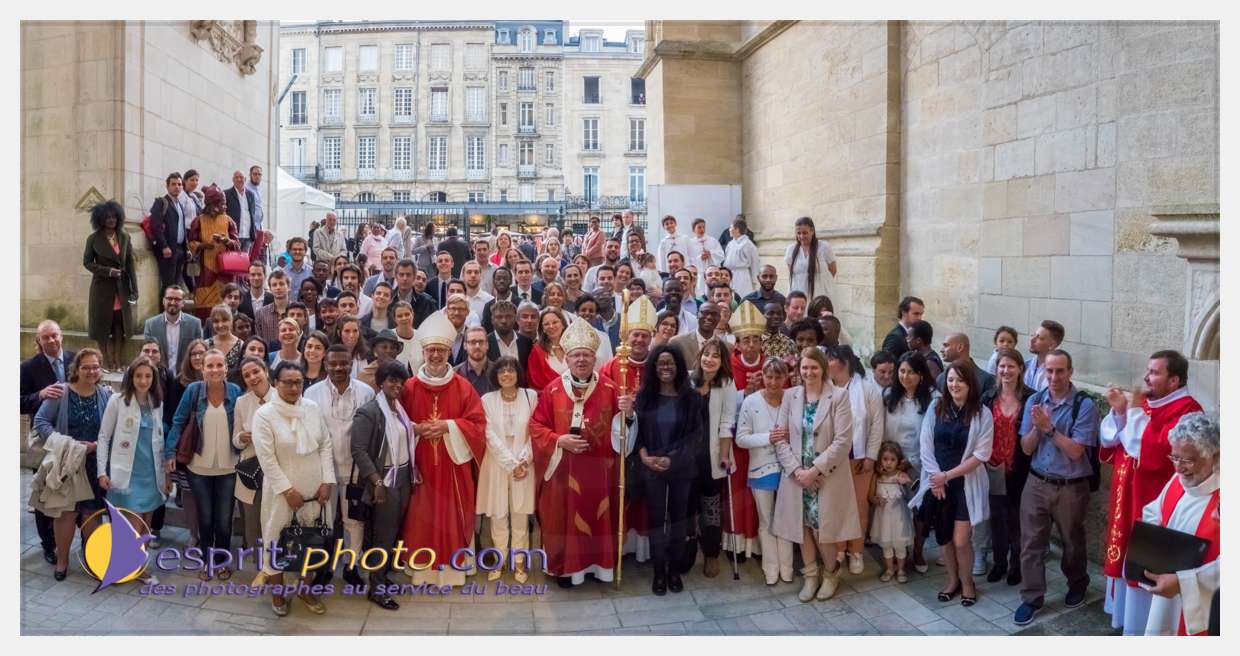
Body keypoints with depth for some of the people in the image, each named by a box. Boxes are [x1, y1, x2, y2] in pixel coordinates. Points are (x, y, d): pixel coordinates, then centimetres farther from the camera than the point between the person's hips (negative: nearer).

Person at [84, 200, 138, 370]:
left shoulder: (124, 237, 5)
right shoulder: (93, 239, -2)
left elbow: (131, 263, 4)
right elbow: (87, 262, 1)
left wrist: (134, 289, 0)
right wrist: (107, 271, -15)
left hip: (121, 287, 2)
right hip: (102, 287, -2)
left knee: (119, 325, 4)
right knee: (102, 325, 3)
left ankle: (117, 361, 11)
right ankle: (106, 362, 11)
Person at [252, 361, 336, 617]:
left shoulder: (314, 408, 0)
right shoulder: (264, 414, -11)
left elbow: (326, 445, 3)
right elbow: (266, 458, -13)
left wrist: (327, 481, -5)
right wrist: (288, 490, -14)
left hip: (314, 488, 3)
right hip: (282, 490, -3)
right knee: (278, 539, 9)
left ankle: (305, 588, 31)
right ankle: (277, 591, 28)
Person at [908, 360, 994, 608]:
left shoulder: (982, 413, -7)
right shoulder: (935, 407, -1)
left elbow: (981, 454, -10)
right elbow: (926, 446, -1)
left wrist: (948, 475, -12)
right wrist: (936, 478, -10)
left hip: (966, 483, -2)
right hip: (937, 482, 3)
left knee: (961, 540, -3)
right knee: (943, 537, 12)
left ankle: (966, 582, 23)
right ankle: (952, 579, 34)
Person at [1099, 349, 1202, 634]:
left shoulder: (1186, 410, -16)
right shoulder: (1144, 402, 9)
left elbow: (1154, 453, -27)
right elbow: (1110, 441, 9)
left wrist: (1135, 412, -21)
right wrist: (1118, 410, -7)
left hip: (1153, 505, -8)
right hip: (1128, 498, 8)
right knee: (1127, 560, 18)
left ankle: (1141, 627, 15)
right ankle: (1124, 616, 32)